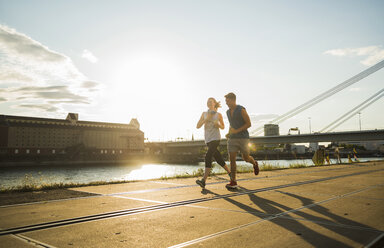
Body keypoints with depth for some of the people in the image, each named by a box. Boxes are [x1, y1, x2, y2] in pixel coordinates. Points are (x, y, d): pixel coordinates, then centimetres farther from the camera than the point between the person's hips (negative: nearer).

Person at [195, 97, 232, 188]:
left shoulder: (218, 114, 4)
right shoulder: (204, 114, 11)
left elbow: (223, 127, 14)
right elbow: (198, 126, 2)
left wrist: (218, 124, -8)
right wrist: (206, 119, -10)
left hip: (215, 138, -4)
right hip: (208, 139, 5)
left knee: (208, 156, -20)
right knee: (218, 158, 11)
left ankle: (203, 181, -27)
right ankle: (229, 173, 32)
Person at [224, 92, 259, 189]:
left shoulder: (241, 110, -11)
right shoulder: (228, 112, 10)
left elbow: (249, 124, -12)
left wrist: (236, 131, -20)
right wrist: (229, 133, 6)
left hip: (243, 137, -5)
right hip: (232, 138, 5)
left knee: (246, 158, 6)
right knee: (232, 159, -6)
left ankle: (254, 163, 42)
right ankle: (233, 182, -3)